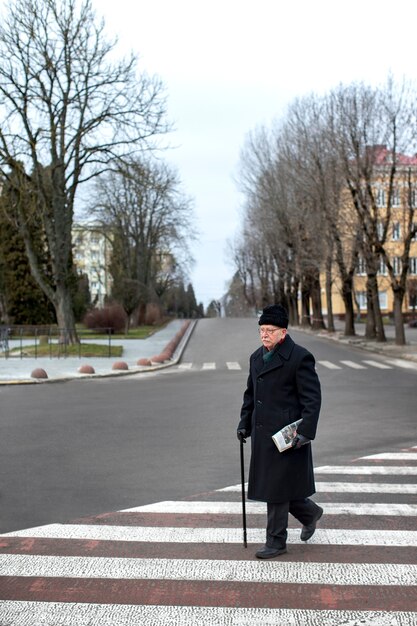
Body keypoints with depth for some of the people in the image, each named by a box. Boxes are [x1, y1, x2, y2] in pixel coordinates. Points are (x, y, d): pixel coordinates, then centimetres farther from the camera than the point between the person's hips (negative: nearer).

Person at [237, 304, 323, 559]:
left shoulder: (300, 357, -11)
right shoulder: (257, 357, 12)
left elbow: (312, 398, -14)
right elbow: (250, 393, 21)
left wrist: (306, 432, -20)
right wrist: (245, 423, 14)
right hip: (263, 433, 8)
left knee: (276, 486, -2)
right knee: (270, 484, 14)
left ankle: (276, 542, 13)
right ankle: (310, 513, 37)